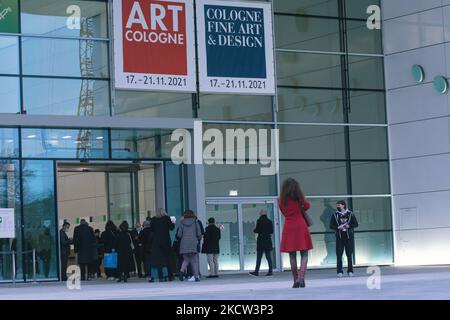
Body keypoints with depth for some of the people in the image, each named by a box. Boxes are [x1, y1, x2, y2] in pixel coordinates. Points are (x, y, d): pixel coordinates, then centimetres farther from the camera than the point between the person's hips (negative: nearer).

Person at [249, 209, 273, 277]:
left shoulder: (259, 221, -9)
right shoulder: (269, 221, 5)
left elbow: (257, 230, -11)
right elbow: (272, 231, 8)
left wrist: (254, 230, 10)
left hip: (261, 240, -4)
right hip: (268, 240, 4)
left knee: (259, 257, -1)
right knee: (268, 256, 6)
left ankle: (256, 271, -1)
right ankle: (270, 271, 2)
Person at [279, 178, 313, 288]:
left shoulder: (282, 200, 3)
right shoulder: (299, 197, -2)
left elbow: (283, 211, 12)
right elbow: (307, 205, 7)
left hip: (288, 227, 2)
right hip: (300, 225, -2)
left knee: (292, 255, 8)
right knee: (304, 254, 2)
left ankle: (296, 280, 8)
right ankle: (301, 278, -15)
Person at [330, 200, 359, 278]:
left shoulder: (350, 214, 3)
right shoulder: (335, 215, 3)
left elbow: (356, 224, 3)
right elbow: (331, 226, 2)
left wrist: (348, 226, -12)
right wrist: (338, 227, -15)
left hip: (349, 236, 0)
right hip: (339, 237, 0)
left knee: (349, 255, 2)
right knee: (339, 254, -5)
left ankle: (350, 271, 8)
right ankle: (339, 272, -2)